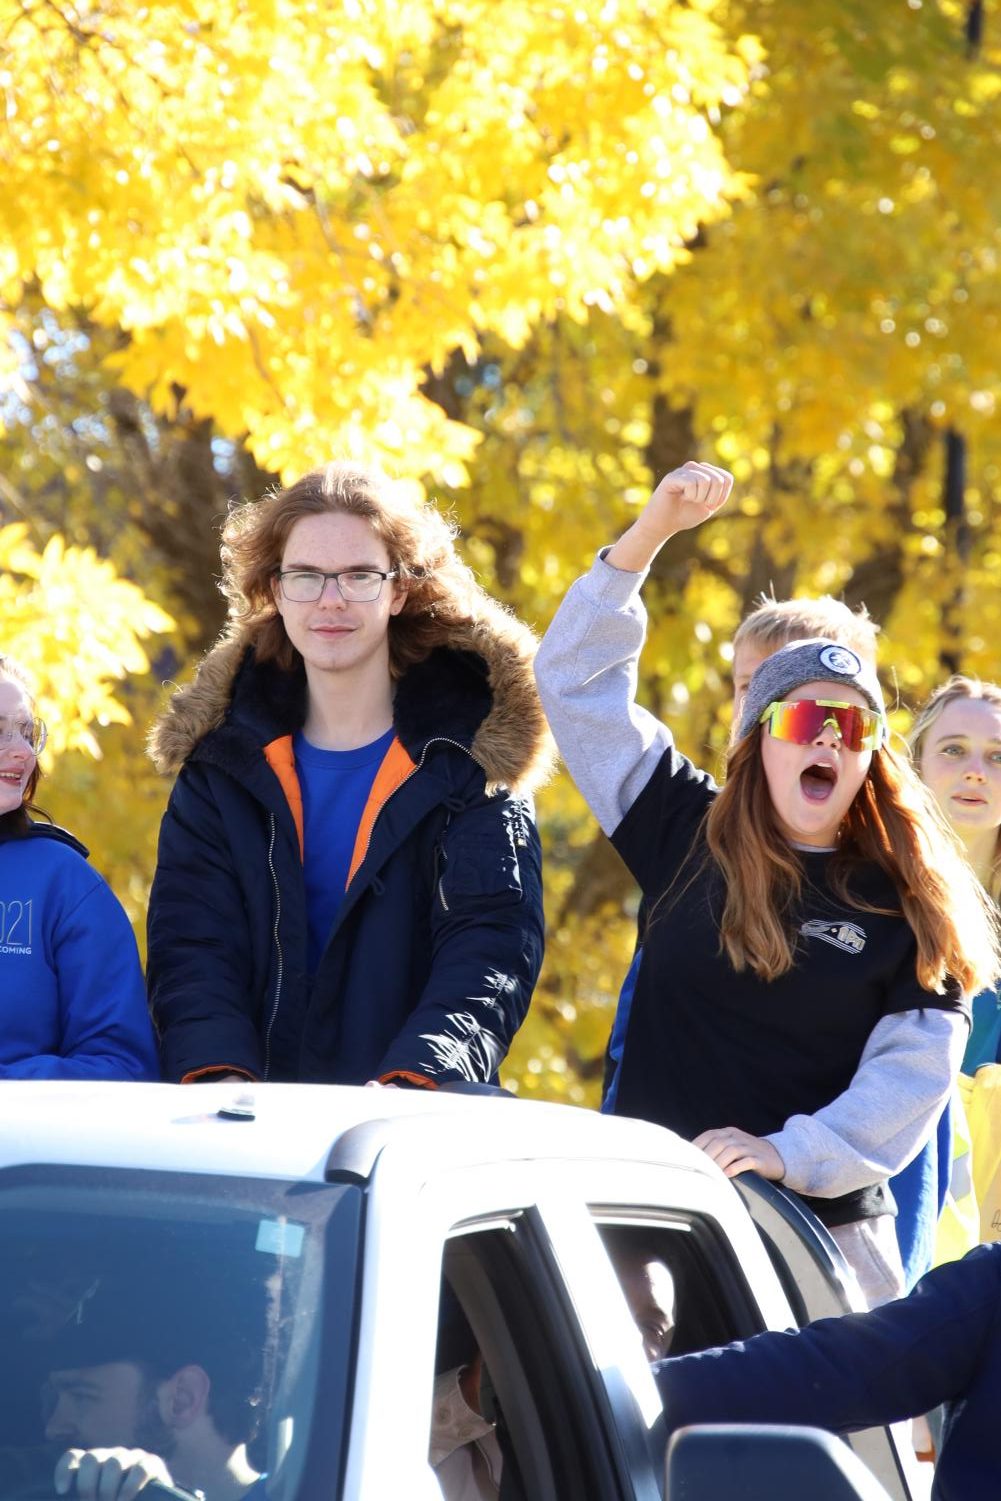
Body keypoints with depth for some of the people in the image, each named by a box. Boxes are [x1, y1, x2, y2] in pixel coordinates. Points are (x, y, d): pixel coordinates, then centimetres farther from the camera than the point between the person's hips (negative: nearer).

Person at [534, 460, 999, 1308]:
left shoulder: (910, 910, 2)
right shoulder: (688, 836, 6)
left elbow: (913, 1072, -6)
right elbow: (577, 679, 7)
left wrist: (789, 1153, -19)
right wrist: (652, 531, 0)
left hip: (823, 1229, -1)